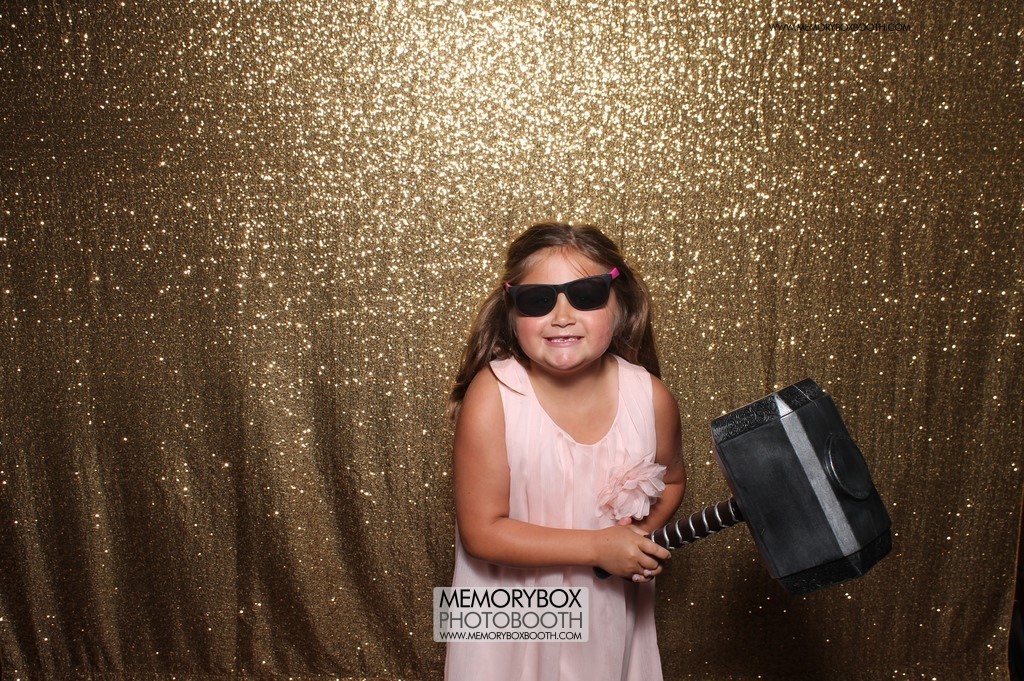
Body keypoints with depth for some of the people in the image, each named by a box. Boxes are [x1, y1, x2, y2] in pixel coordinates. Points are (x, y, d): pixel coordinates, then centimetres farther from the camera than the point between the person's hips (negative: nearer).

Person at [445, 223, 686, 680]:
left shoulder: (650, 397, -15)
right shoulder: (492, 396, -24)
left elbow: (670, 481, 6)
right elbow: (480, 531, -21)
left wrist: (644, 532, -13)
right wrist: (596, 547, -23)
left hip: (610, 605, 3)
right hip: (511, 614, -2)